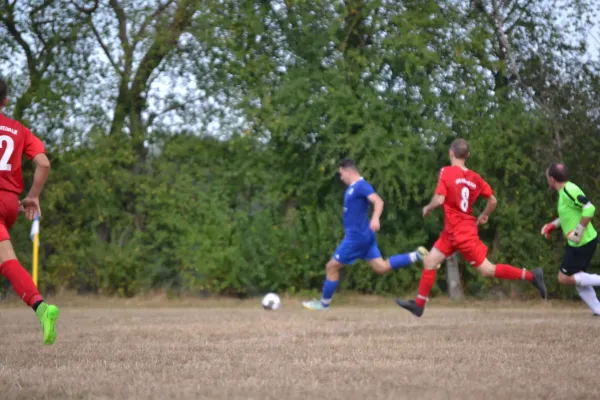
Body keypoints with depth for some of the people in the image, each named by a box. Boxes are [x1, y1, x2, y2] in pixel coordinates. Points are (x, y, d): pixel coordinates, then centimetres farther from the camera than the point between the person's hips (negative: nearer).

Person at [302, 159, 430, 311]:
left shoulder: (361, 185, -14)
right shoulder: (352, 188, 16)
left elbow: (378, 201, -28)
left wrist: (375, 218, -45)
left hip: (357, 236, -10)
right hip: (363, 235, 10)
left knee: (332, 267, 0)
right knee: (381, 267, 4)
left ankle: (324, 303, 11)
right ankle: (417, 256, -2)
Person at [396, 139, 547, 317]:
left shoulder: (447, 172, -14)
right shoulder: (475, 177, 5)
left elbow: (439, 200, -22)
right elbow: (493, 201, 7)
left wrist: (428, 208, -2)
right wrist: (483, 216, 24)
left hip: (461, 233, -8)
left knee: (486, 270, -4)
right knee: (429, 261, 11)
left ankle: (531, 276, -5)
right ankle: (419, 305, 16)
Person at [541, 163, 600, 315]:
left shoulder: (569, 191, -21)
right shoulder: (565, 190, 9)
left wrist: (578, 231, -25)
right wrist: (553, 225, 18)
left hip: (582, 243, -10)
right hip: (578, 243, 10)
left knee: (564, 278, -3)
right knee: (576, 278, 14)